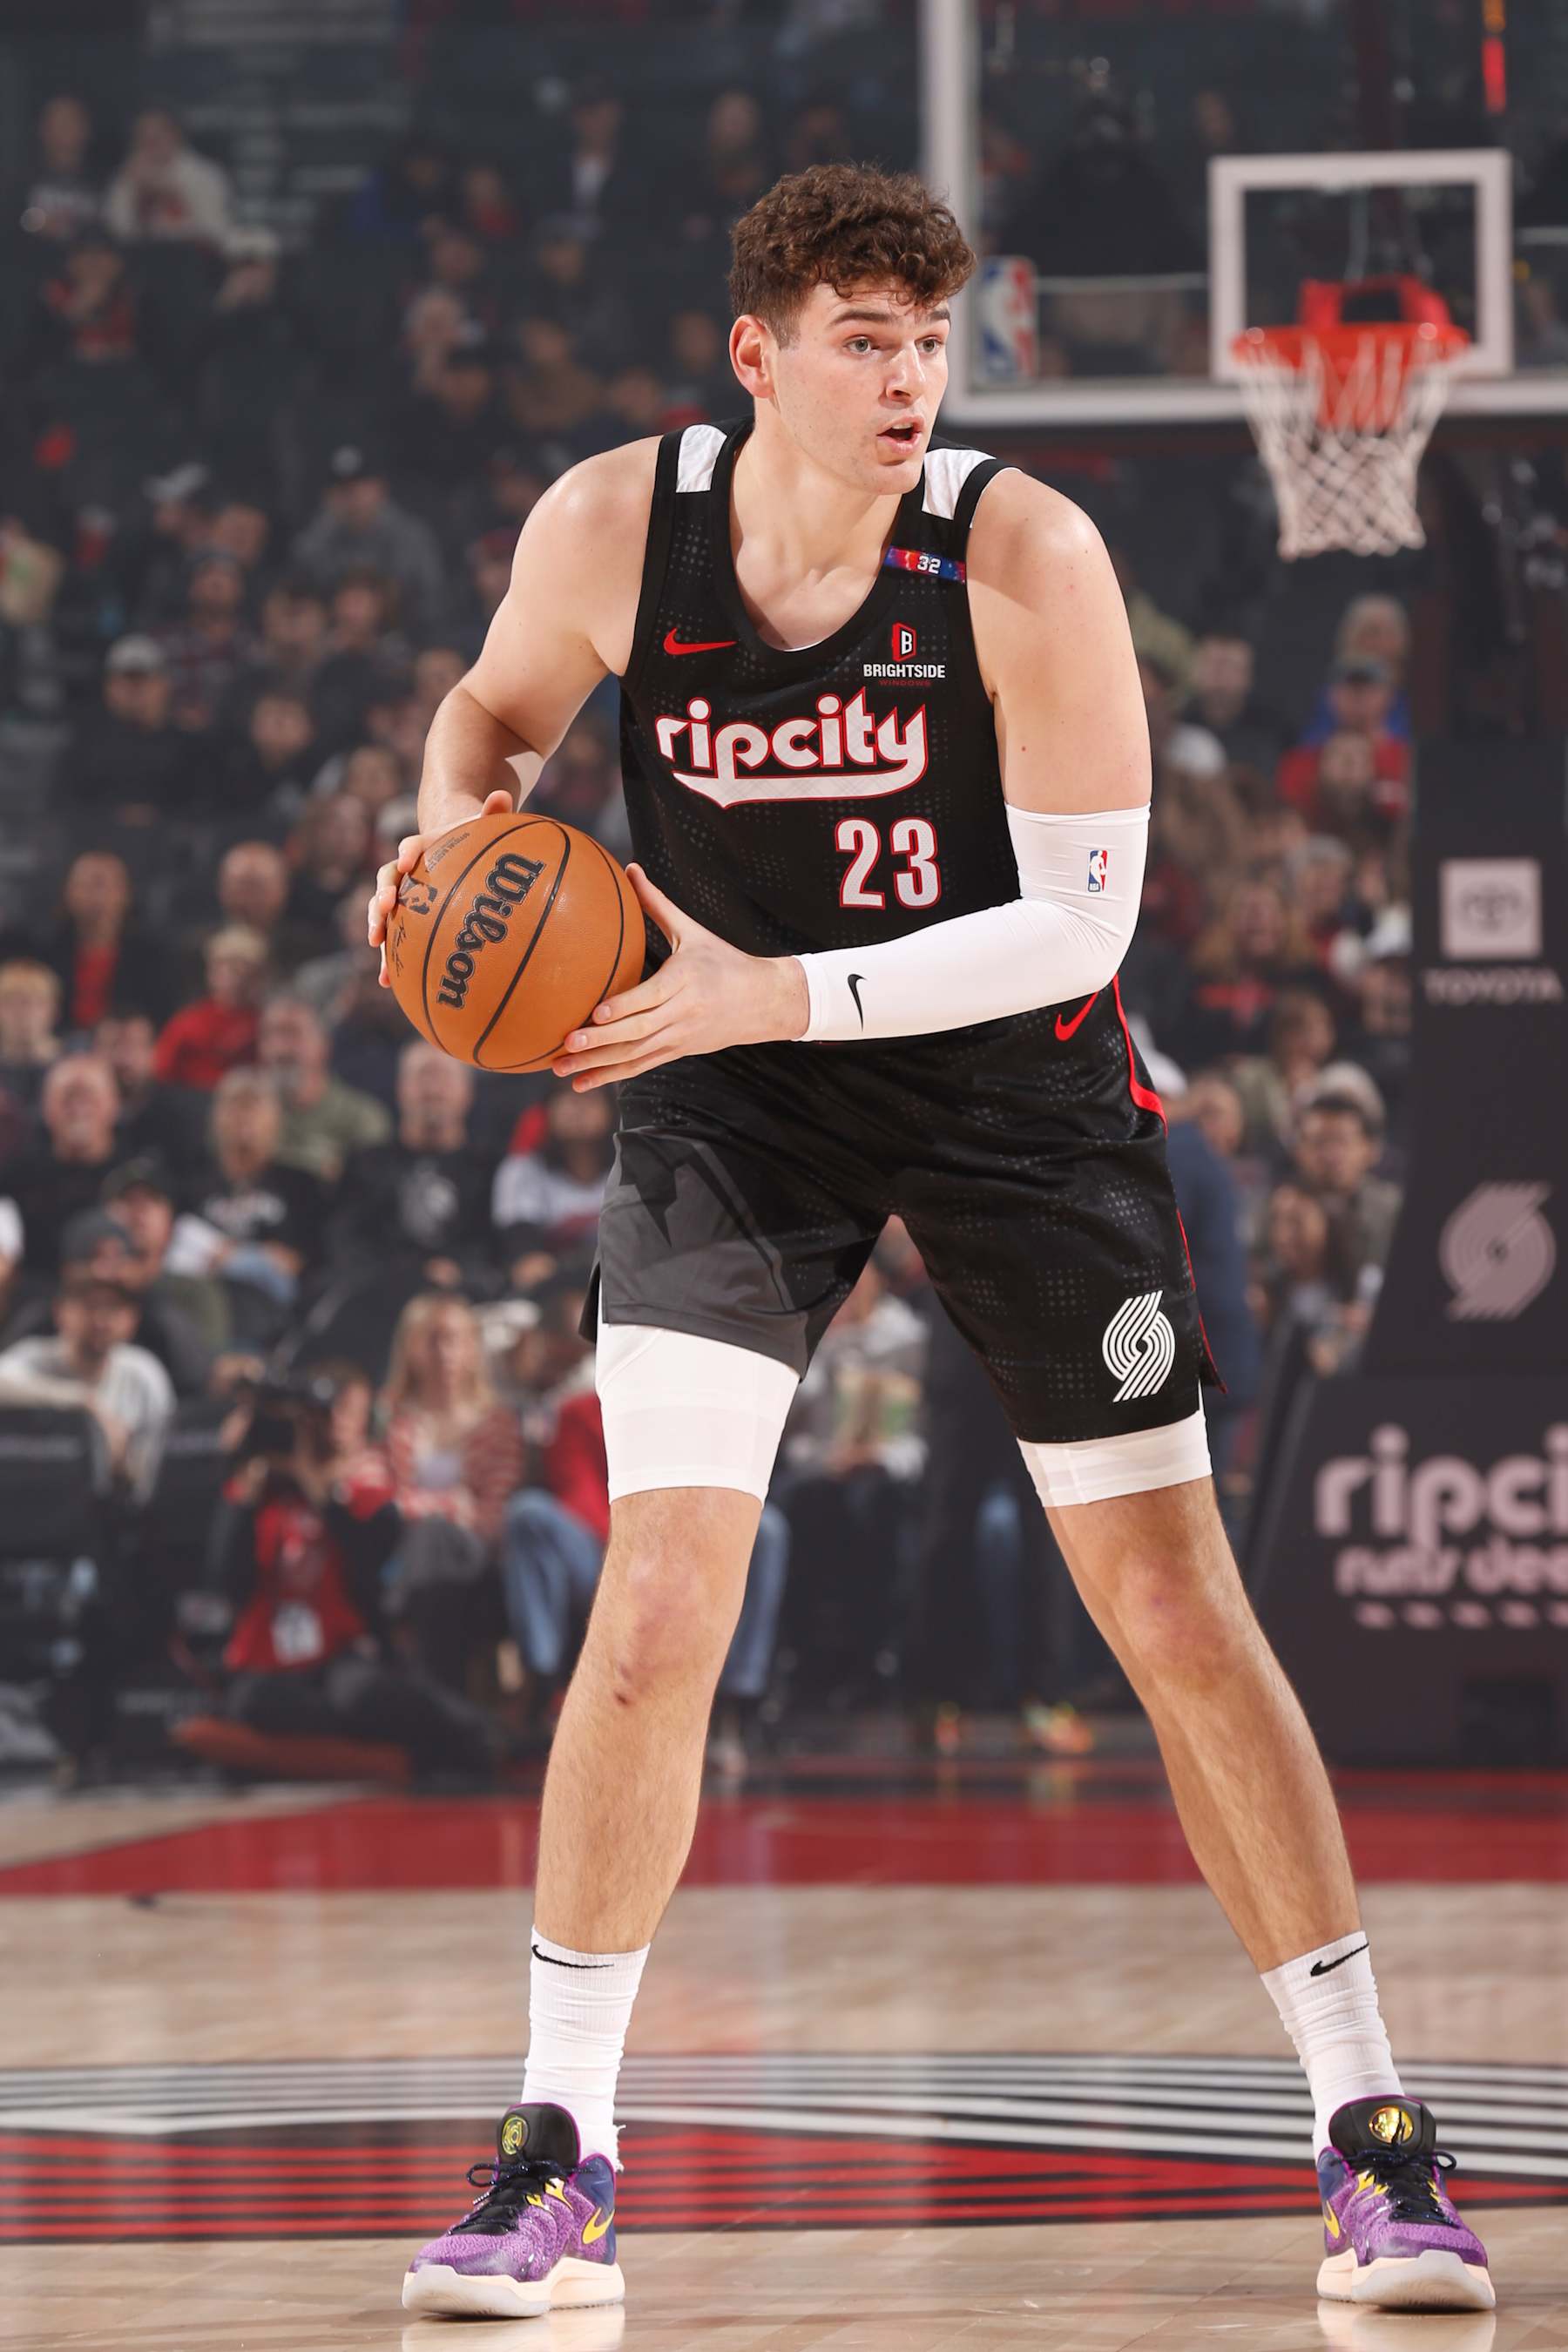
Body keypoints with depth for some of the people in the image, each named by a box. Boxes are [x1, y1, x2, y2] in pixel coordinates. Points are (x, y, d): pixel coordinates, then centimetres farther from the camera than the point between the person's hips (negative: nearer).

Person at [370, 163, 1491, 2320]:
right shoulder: (611, 529, -14)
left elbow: (1078, 920, -22)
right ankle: (557, 2161, 0)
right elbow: (499, 709, 8)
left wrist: (776, 992, -30)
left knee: (1178, 1611, -1)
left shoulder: (1024, 558, -22)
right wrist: (452, 841, -14)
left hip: (1011, 1086, -1)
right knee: (655, 1615, -12)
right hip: (729, 1105, 1)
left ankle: (1371, 2134, 10)